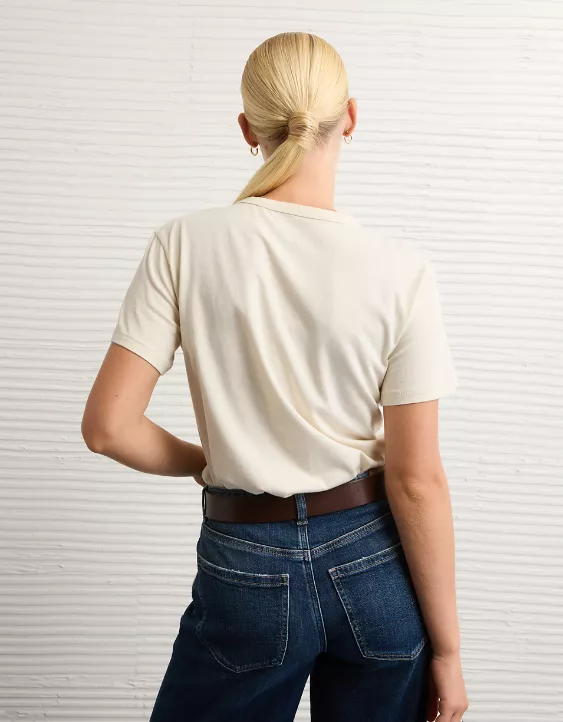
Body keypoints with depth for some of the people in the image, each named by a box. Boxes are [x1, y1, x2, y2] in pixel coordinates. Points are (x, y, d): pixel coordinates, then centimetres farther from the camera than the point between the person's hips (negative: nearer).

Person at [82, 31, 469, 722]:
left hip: (247, 571, 0)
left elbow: (108, 426, -11)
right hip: (375, 562, 1)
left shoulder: (186, 244, -11)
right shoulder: (402, 272, -12)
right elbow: (416, 480, -10)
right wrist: (446, 650, 0)